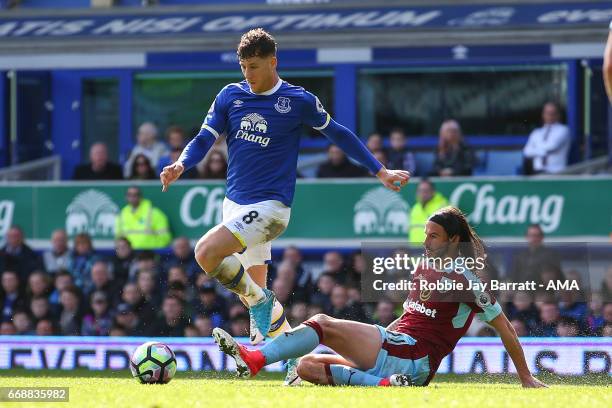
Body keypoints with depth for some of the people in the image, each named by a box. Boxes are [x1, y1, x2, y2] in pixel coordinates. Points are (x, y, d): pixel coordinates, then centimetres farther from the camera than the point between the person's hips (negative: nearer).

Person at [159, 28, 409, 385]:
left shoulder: (298, 100, -6)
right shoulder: (231, 95, 5)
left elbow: (338, 134, 5)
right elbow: (205, 139, 3)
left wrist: (380, 172, 8)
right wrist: (181, 165, -19)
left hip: (270, 206, -6)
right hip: (236, 204, 6)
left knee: (206, 252, -26)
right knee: (257, 294, 10)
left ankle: (259, 301, -6)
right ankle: (297, 359, 22)